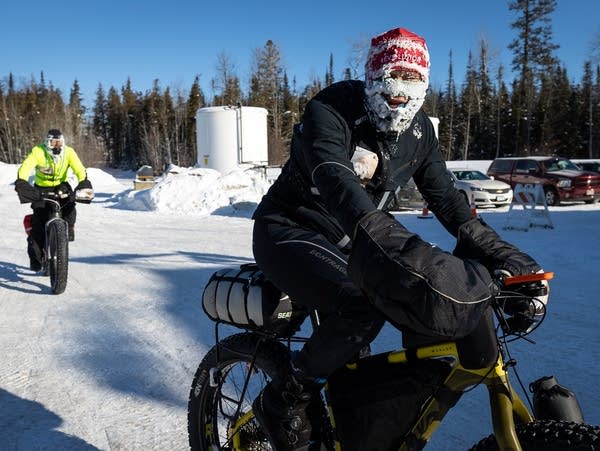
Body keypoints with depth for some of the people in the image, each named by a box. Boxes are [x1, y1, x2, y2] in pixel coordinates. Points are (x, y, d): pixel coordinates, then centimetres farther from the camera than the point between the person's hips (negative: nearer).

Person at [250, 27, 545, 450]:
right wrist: (390, 241, -55)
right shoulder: (331, 110, -21)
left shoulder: (418, 129, 1)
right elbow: (337, 182, -39)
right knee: (363, 308, -32)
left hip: (345, 239, 8)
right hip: (290, 230, -7)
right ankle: (283, 400, -8)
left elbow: (446, 197, 1)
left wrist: (499, 253, -10)